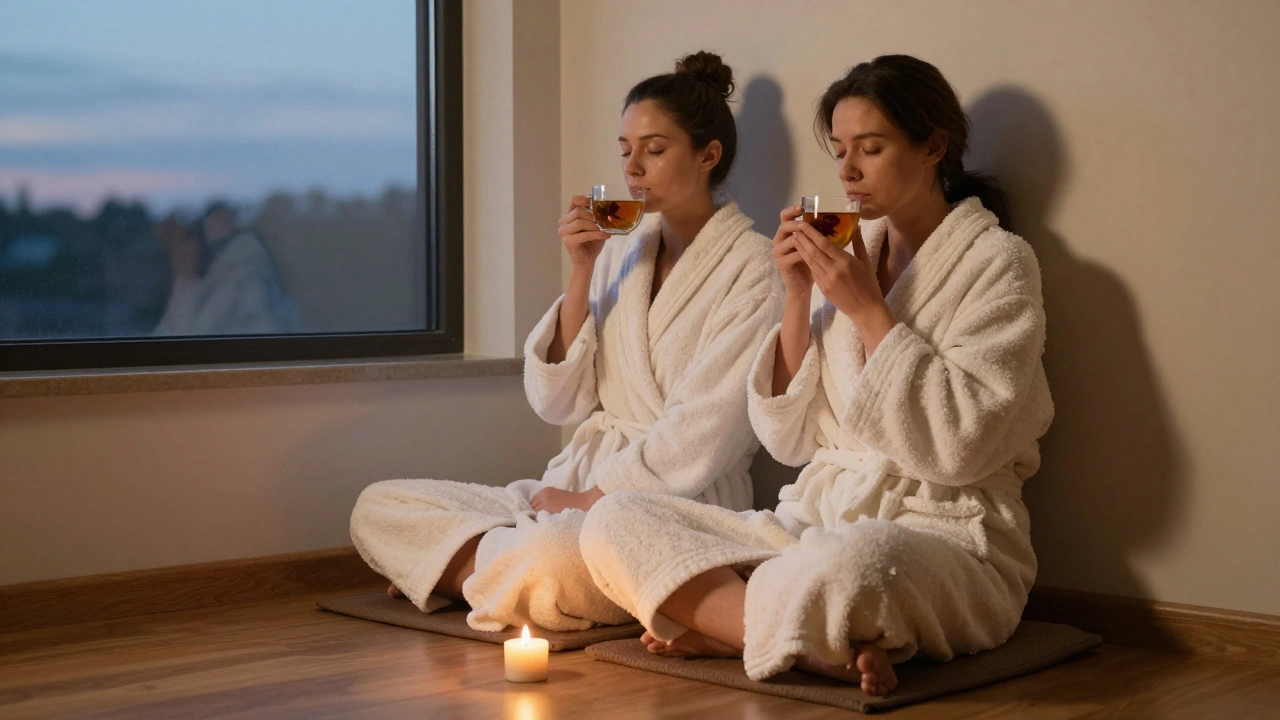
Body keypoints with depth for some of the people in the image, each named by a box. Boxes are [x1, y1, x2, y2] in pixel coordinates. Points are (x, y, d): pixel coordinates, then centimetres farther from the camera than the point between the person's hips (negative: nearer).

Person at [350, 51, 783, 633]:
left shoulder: (750, 267, -5)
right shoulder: (619, 252, 13)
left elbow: (702, 438, -12)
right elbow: (556, 402, 6)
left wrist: (590, 497, -12)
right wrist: (582, 274, -2)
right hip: (580, 487, 7)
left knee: (550, 557, -37)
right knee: (377, 507, -2)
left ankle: (462, 564, -7)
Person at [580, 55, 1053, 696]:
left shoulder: (997, 262, -3)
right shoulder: (852, 255, 14)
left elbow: (960, 445, -16)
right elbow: (790, 438, 9)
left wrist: (867, 309, -14)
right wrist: (797, 297, -1)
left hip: (945, 535, -7)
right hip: (818, 520, 7)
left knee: (847, 564, -43)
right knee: (614, 520, -11)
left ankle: (715, 623, -14)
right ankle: (827, 643, -21)